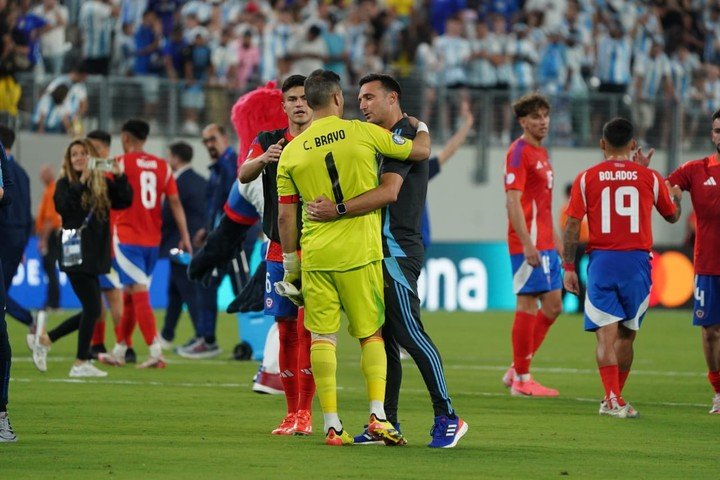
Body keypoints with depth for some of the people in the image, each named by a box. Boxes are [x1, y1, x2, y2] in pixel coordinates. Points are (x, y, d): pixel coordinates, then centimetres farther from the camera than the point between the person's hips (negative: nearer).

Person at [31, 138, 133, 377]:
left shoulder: (103, 183, 9)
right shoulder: (65, 184, -2)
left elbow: (125, 201, 1)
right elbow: (63, 206, -19)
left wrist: (120, 177, -12)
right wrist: (82, 182, -23)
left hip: (95, 254, 6)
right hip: (75, 253, -6)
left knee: (90, 310, 9)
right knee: (92, 308, -8)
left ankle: (45, 339, 22)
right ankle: (81, 363, 1)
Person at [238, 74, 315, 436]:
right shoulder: (268, 141, 9)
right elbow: (243, 175, -7)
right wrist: (264, 158, -28)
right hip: (279, 250, 3)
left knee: (307, 328, -9)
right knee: (286, 331, 5)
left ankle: (305, 412, -5)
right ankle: (292, 414, 11)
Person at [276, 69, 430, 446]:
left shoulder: (291, 152, 4)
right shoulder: (362, 133, -3)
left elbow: (285, 216, 6)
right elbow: (421, 151, 6)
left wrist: (290, 260, 17)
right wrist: (421, 127, 28)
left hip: (314, 256, 2)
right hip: (359, 252, -2)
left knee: (322, 337, 4)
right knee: (371, 334, 7)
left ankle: (332, 425, 0)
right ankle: (377, 415, -4)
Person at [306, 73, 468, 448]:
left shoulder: (403, 135, -10)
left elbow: (389, 192, -23)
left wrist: (338, 210, -27)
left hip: (397, 252, -10)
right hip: (379, 251, 10)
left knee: (409, 333, -12)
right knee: (383, 339, 8)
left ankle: (448, 418, -9)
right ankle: (387, 422, 10)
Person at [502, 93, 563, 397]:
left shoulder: (541, 153, 18)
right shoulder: (519, 152, -11)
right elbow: (513, 201, -18)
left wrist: (555, 238, 23)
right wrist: (527, 244, -24)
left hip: (545, 244, 10)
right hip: (529, 243, -10)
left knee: (553, 306, 11)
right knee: (528, 304, -6)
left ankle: (517, 370, 18)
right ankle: (521, 379, 0)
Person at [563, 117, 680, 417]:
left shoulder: (586, 179, 0)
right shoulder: (649, 178, 3)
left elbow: (572, 226, -2)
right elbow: (672, 216, 18)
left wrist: (569, 268, 5)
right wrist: (676, 197, 40)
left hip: (601, 260, -1)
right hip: (637, 262, 1)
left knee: (606, 334, -3)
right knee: (626, 335, 15)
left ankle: (613, 399, -17)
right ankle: (614, 399, 24)